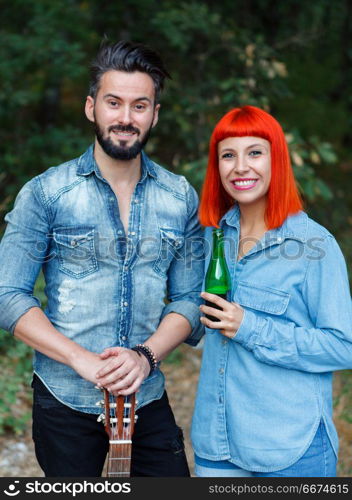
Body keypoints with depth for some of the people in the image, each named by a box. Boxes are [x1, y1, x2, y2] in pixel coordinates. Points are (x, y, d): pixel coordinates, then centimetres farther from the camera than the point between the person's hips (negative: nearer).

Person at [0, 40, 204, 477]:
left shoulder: (181, 199, 2)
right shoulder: (45, 194, -6)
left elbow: (188, 300, 3)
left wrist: (147, 355, -16)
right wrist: (83, 360, -19)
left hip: (148, 400, 2)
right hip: (65, 403, -2)